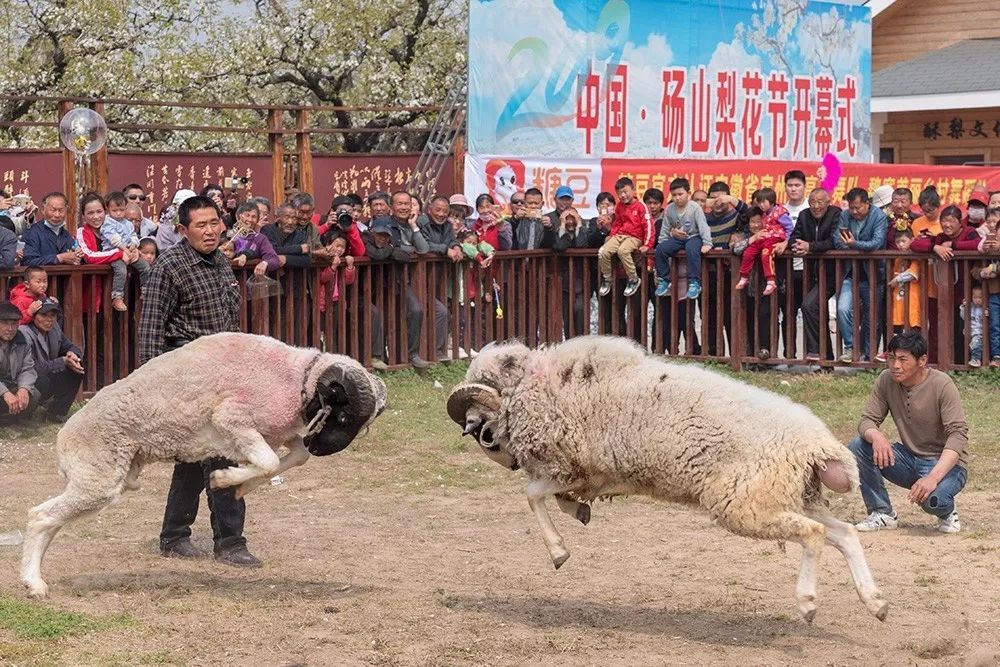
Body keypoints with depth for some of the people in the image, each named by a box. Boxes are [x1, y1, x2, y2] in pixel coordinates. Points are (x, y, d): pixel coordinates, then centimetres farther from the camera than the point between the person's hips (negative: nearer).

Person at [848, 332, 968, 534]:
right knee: (857, 447, -17)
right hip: (909, 460, 5)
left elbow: (958, 434, -25)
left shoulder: (941, 384, -19)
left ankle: (947, 512, 2)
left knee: (931, 498, -37)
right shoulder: (886, 380, -5)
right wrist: (876, 437, -33)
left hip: (946, 464, -5)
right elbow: (867, 420, -5)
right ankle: (882, 513, -2)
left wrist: (933, 477, -38)